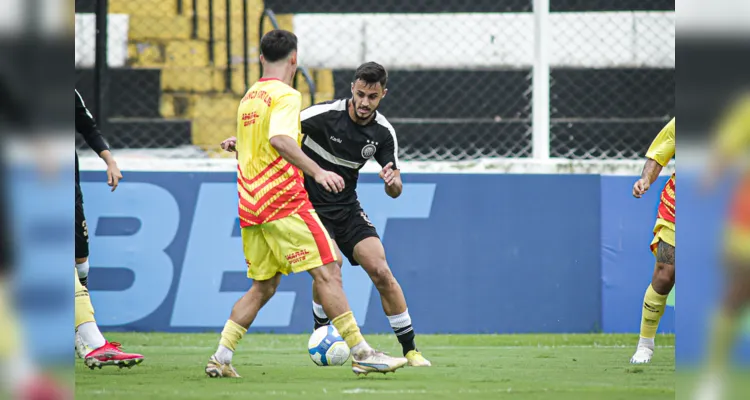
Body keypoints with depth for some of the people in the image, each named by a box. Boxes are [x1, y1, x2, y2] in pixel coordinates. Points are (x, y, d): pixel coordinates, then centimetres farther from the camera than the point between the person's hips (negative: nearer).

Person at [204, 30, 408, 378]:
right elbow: (280, 140, -25)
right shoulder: (285, 95, -8)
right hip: (284, 200, -8)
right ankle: (361, 353, -11)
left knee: (263, 287, 13)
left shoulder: (249, 98, 18)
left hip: (250, 205, 8)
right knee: (328, 273, -7)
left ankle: (221, 358, 6)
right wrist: (317, 172, -31)